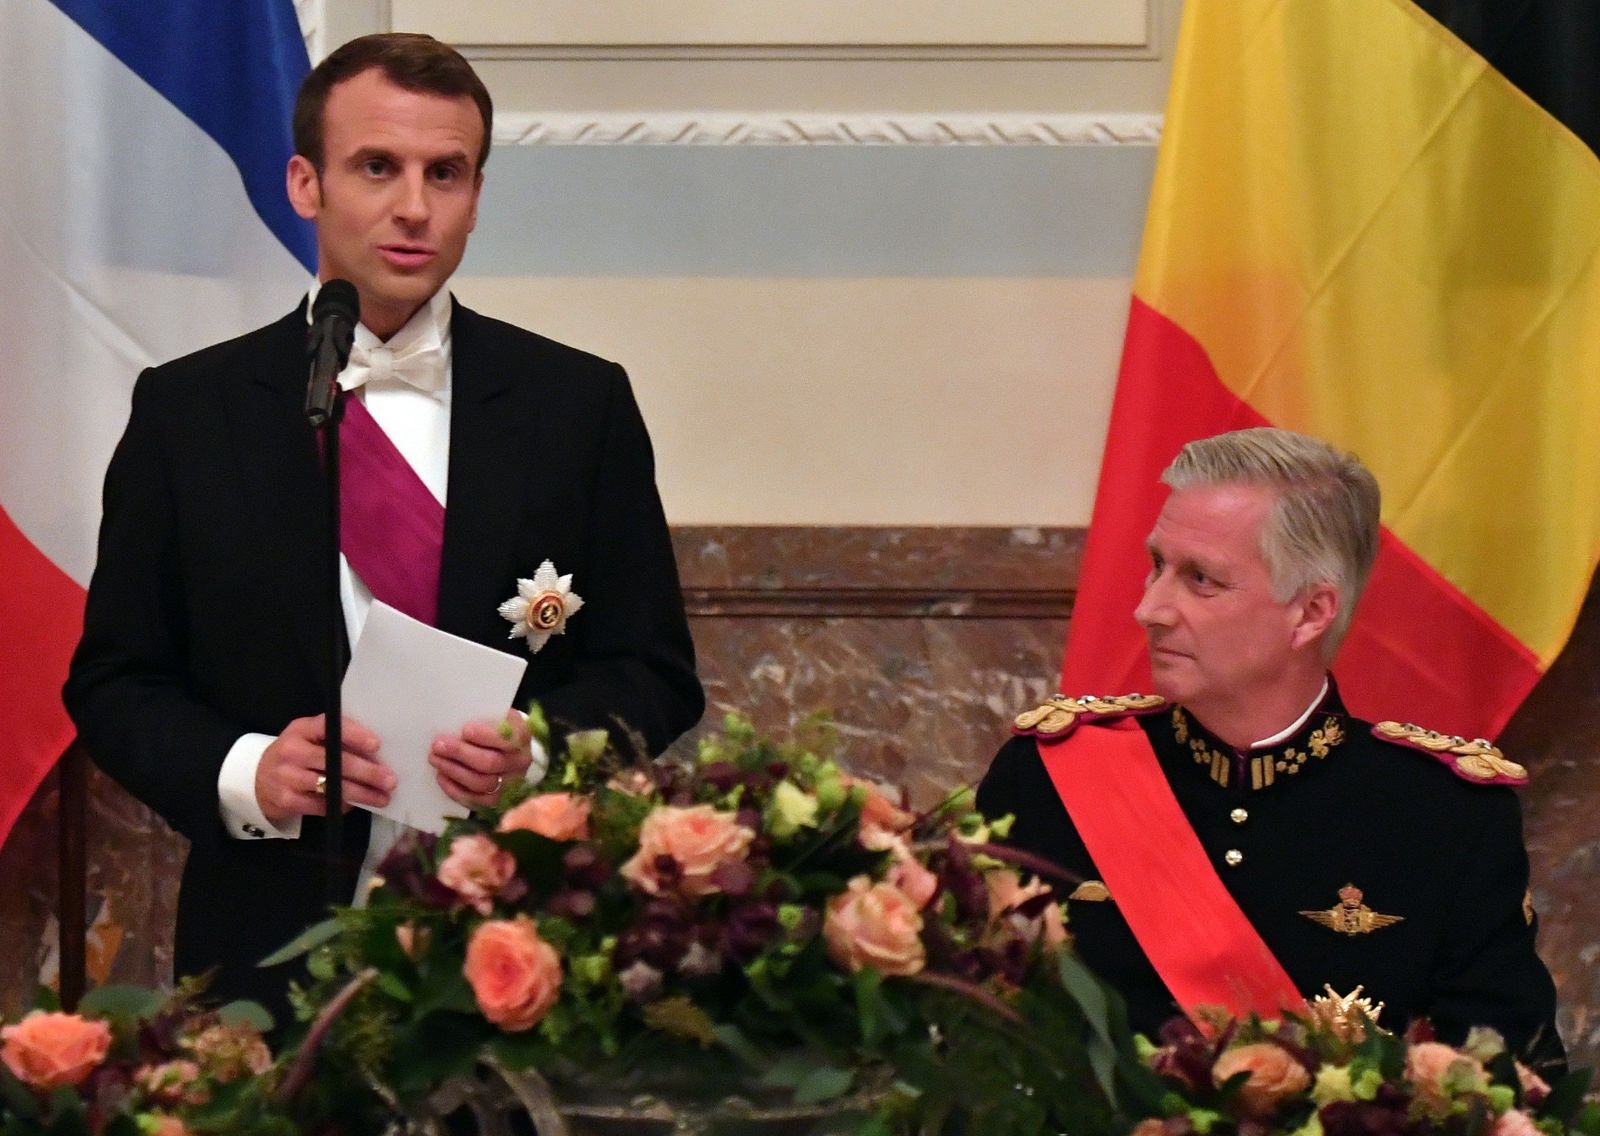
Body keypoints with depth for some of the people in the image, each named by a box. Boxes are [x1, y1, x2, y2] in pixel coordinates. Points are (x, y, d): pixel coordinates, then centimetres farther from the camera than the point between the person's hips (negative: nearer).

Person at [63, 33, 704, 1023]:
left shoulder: (580, 405, 4)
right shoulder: (187, 412, 4)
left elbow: (654, 676, 6)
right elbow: (115, 682, 5)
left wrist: (541, 748, -15)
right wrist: (243, 773, -14)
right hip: (274, 941, 0)